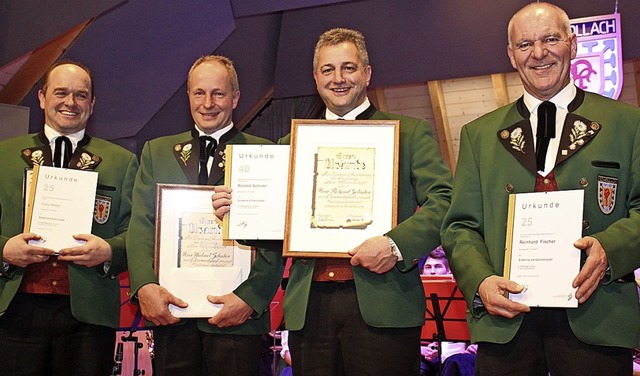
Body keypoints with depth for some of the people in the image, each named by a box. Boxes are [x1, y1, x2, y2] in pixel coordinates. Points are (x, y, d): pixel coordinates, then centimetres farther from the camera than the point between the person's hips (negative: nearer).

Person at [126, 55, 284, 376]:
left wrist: (250, 298, -14)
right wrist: (145, 286, -11)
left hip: (238, 314, -2)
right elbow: (141, 225, 6)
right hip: (169, 308, 2)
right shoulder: (157, 151, 14)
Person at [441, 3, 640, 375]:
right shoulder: (479, 134, 14)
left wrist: (609, 248, -17)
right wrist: (480, 281, -9)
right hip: (506, 319, 2)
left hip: (596, 319, -1)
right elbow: (460, 225, 9)